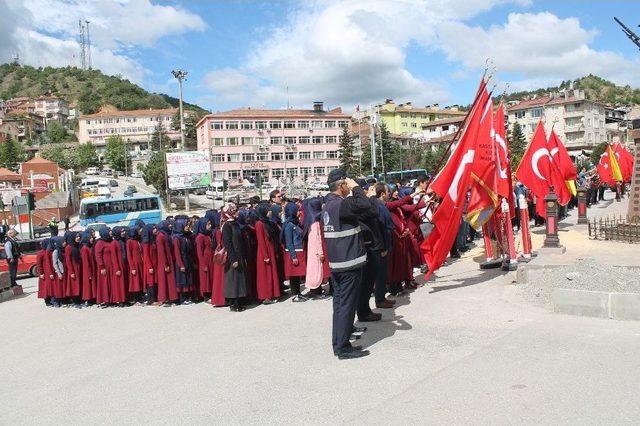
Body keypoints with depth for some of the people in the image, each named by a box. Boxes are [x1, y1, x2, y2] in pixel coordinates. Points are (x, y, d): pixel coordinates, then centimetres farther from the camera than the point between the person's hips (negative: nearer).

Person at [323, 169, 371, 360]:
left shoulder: (328, 204, 12)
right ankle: (343, 348, 3)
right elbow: (364, 206, -30)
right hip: (349, 262, -10)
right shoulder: (341, 204, -19)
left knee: (340, 303, 15)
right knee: (347, 304, -3)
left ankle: (338, 343, 23)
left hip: (336, 263, 10)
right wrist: (356, 187, -16)